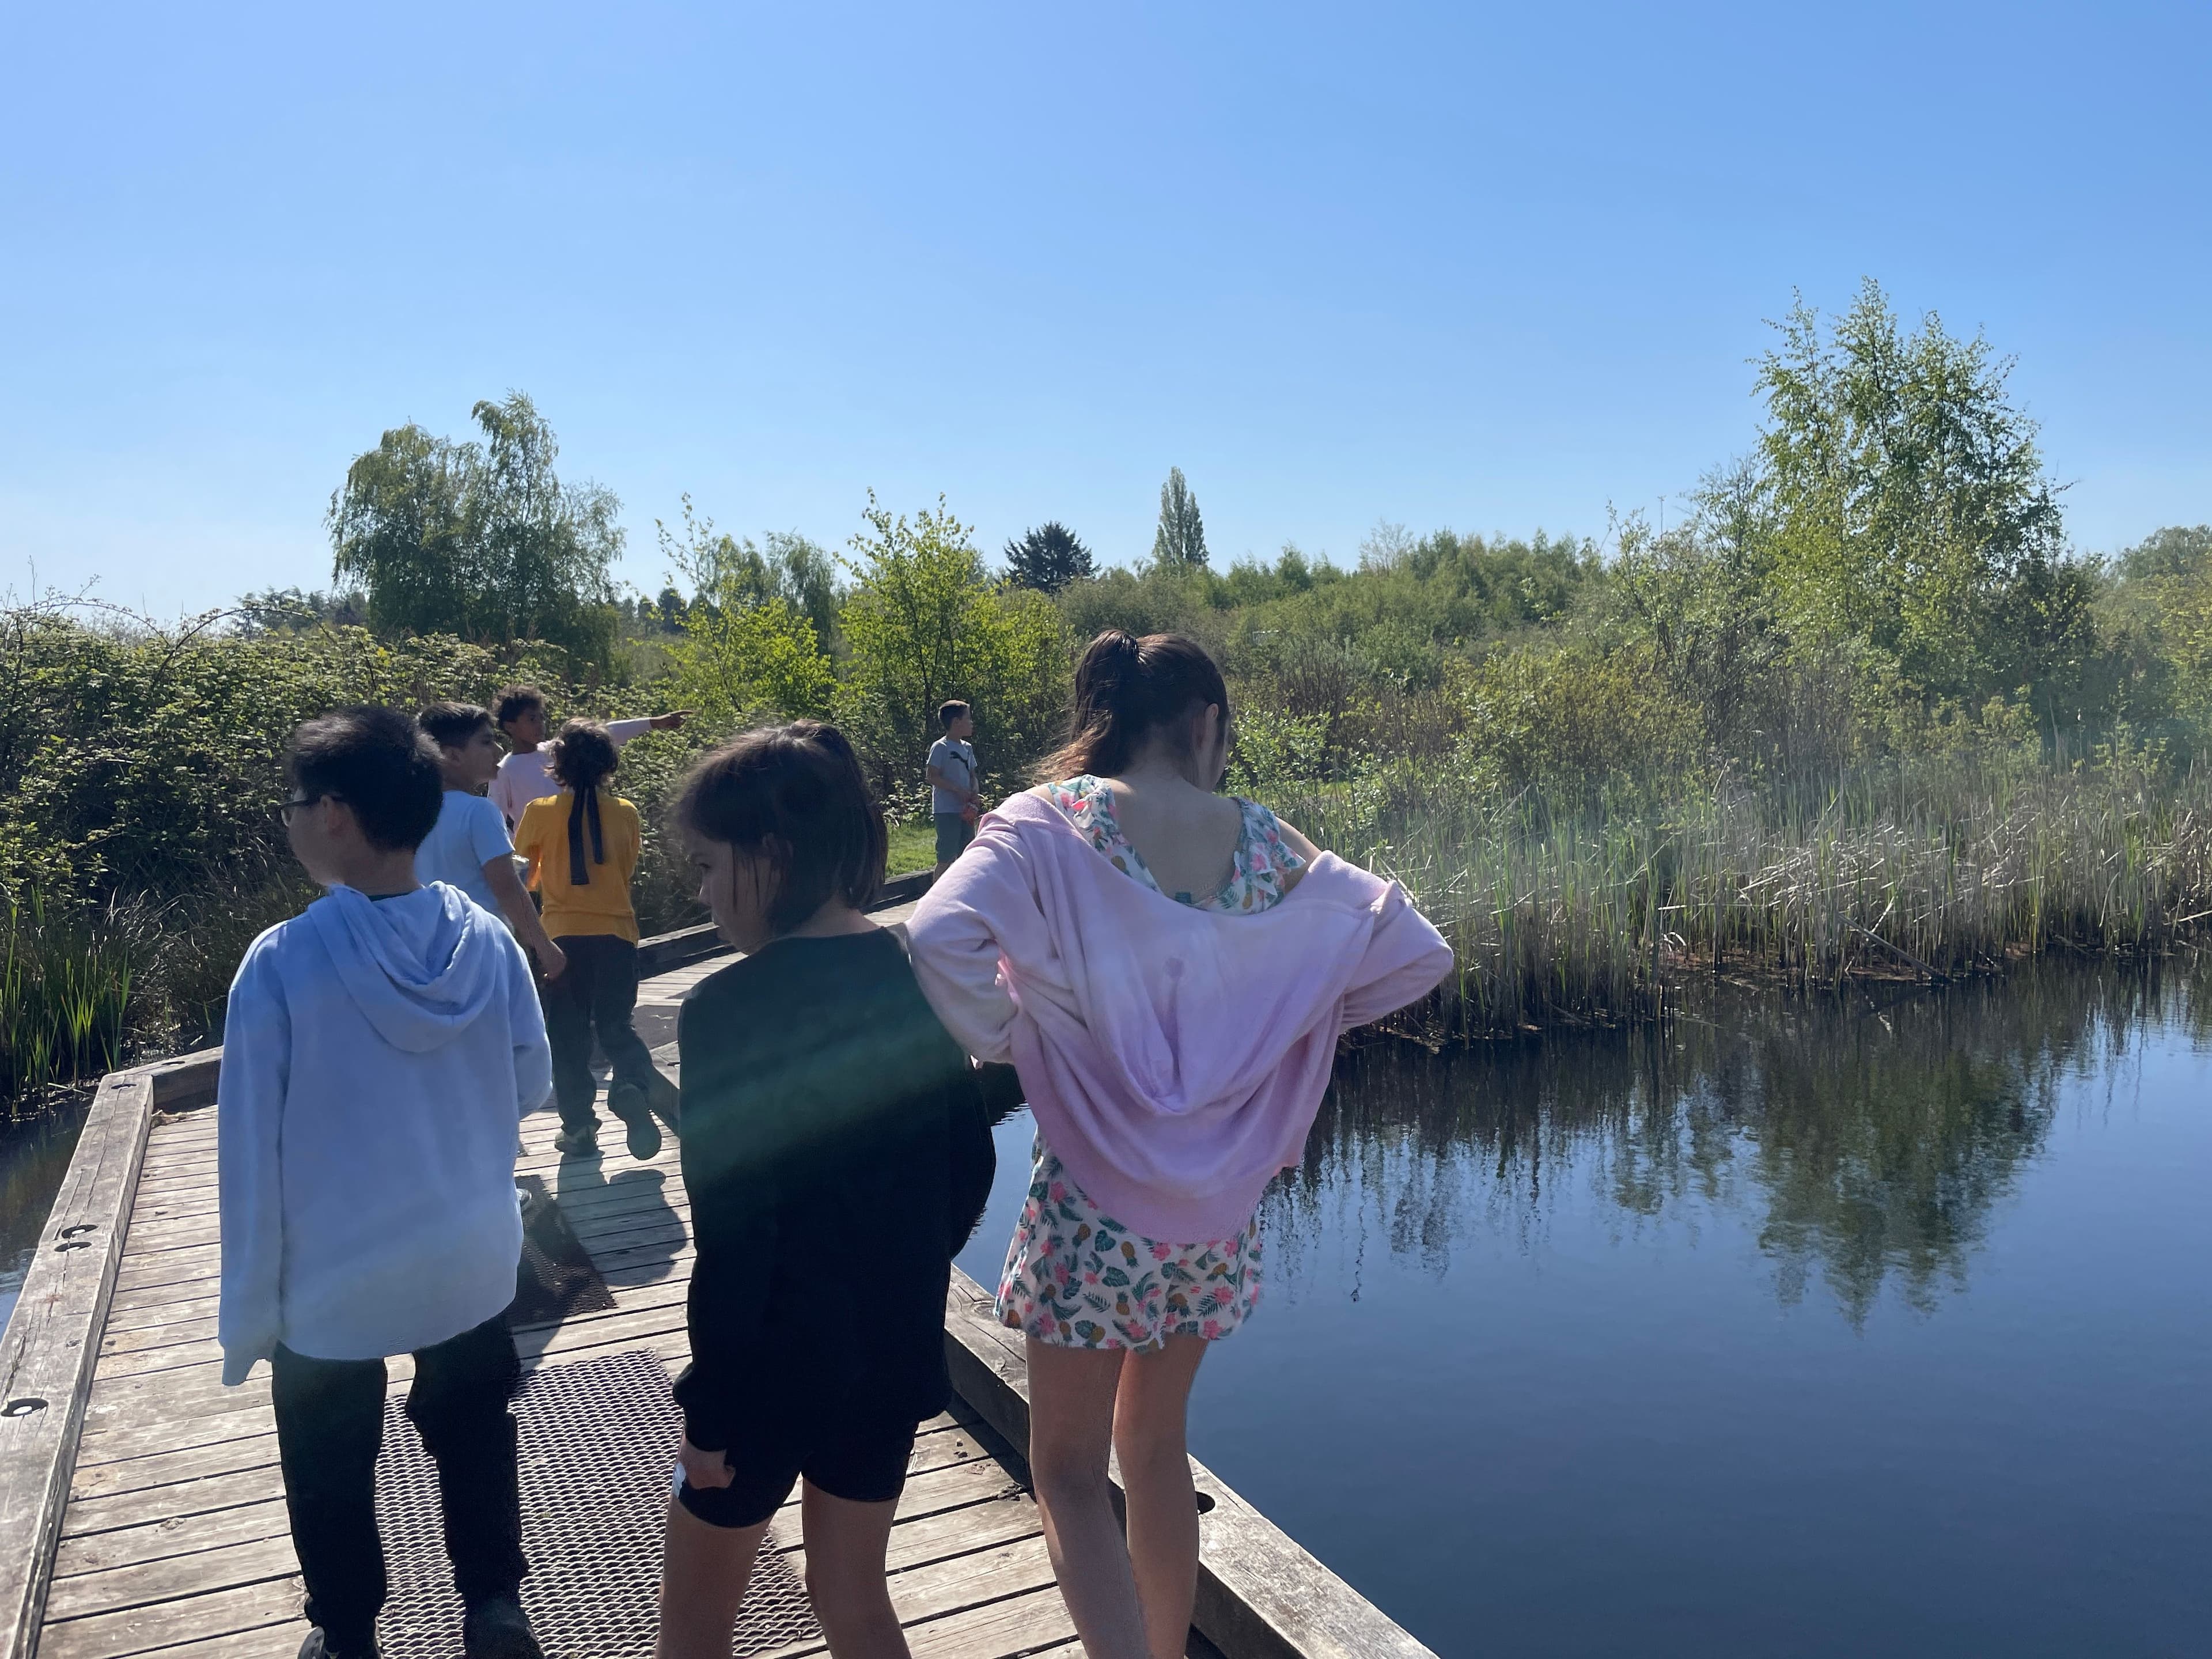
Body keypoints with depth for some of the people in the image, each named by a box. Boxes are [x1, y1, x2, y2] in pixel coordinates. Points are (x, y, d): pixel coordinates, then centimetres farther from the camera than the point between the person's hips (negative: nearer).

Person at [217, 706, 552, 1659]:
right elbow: (531, 1086, 0)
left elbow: (252, 1154, -15)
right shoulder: (488, 941, -13)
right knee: (473, 1438, 23)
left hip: (330, 1283, -2)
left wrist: (247, 1315, -5)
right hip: (473, 1262, 3)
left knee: (332, 1472, 20)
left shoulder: (284, 962, -22)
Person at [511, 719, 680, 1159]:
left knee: (568, 1034, 10)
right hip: (617, 933, 1)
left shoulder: (541, 812, -3)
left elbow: (523, 877, 8)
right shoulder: (625, 813, 1)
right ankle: (634, 1084, -16)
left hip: (564, 935, -1)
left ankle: (579, 1125, 11)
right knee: (615, 1026, 12)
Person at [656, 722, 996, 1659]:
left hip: (776, 1367, -5)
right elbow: (970, 1167, 4)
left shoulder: (730, 1011, -22)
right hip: (894, 1351, 5)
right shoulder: (920, 977, -4)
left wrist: (709, 1409, -9)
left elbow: (733, 1241, -21)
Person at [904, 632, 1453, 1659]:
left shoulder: (1049, 824, -11)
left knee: (1067, 1470, 12)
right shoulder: (1267, 847, -1)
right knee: (1154, 1443, 24)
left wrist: (1002, 1044, -9)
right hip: (1218, 1207, 4)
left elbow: (939, 942, -27)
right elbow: (1417, 955, 2)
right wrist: (1292, 1022, 11)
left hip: (1093, 1200, -4)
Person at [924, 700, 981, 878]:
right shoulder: (940, 747, -8)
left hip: (966, 810, 8)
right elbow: (932, 776, -14)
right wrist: (959, 791, -18)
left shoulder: (967, 748, 15)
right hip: (947, 811, -8)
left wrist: (974, 794, -1)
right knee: (946, 858, -8)